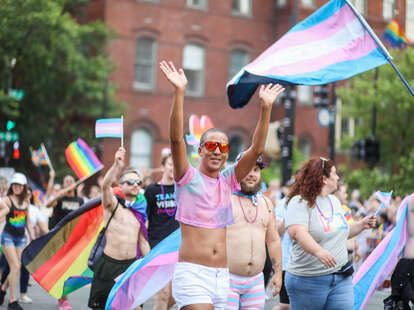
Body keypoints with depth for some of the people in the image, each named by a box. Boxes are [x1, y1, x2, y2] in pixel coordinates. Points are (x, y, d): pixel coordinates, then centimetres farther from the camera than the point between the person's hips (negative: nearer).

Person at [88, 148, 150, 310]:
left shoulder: (139, 214, 14)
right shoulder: (113, 204, -2)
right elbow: (105, 186, -23)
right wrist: (116, 164, -39)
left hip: (131, 265, 4)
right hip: (109, 264, -4)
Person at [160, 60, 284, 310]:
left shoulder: (228, 181, 12)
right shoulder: (188, 178, -1)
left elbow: (256, 150, 5)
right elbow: (176, 139, -14)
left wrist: (266, 108, -2)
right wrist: (179, 93, -23)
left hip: (222, 276, 6)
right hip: (192, 272, -5)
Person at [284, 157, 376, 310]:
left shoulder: (334, 201, 15)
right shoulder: (300, 202, -10)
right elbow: (297, 232, -27)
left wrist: (361, 225, 12)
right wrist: (318, 251, -42)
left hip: (341, 279, 6)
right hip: (308, 280, -6)